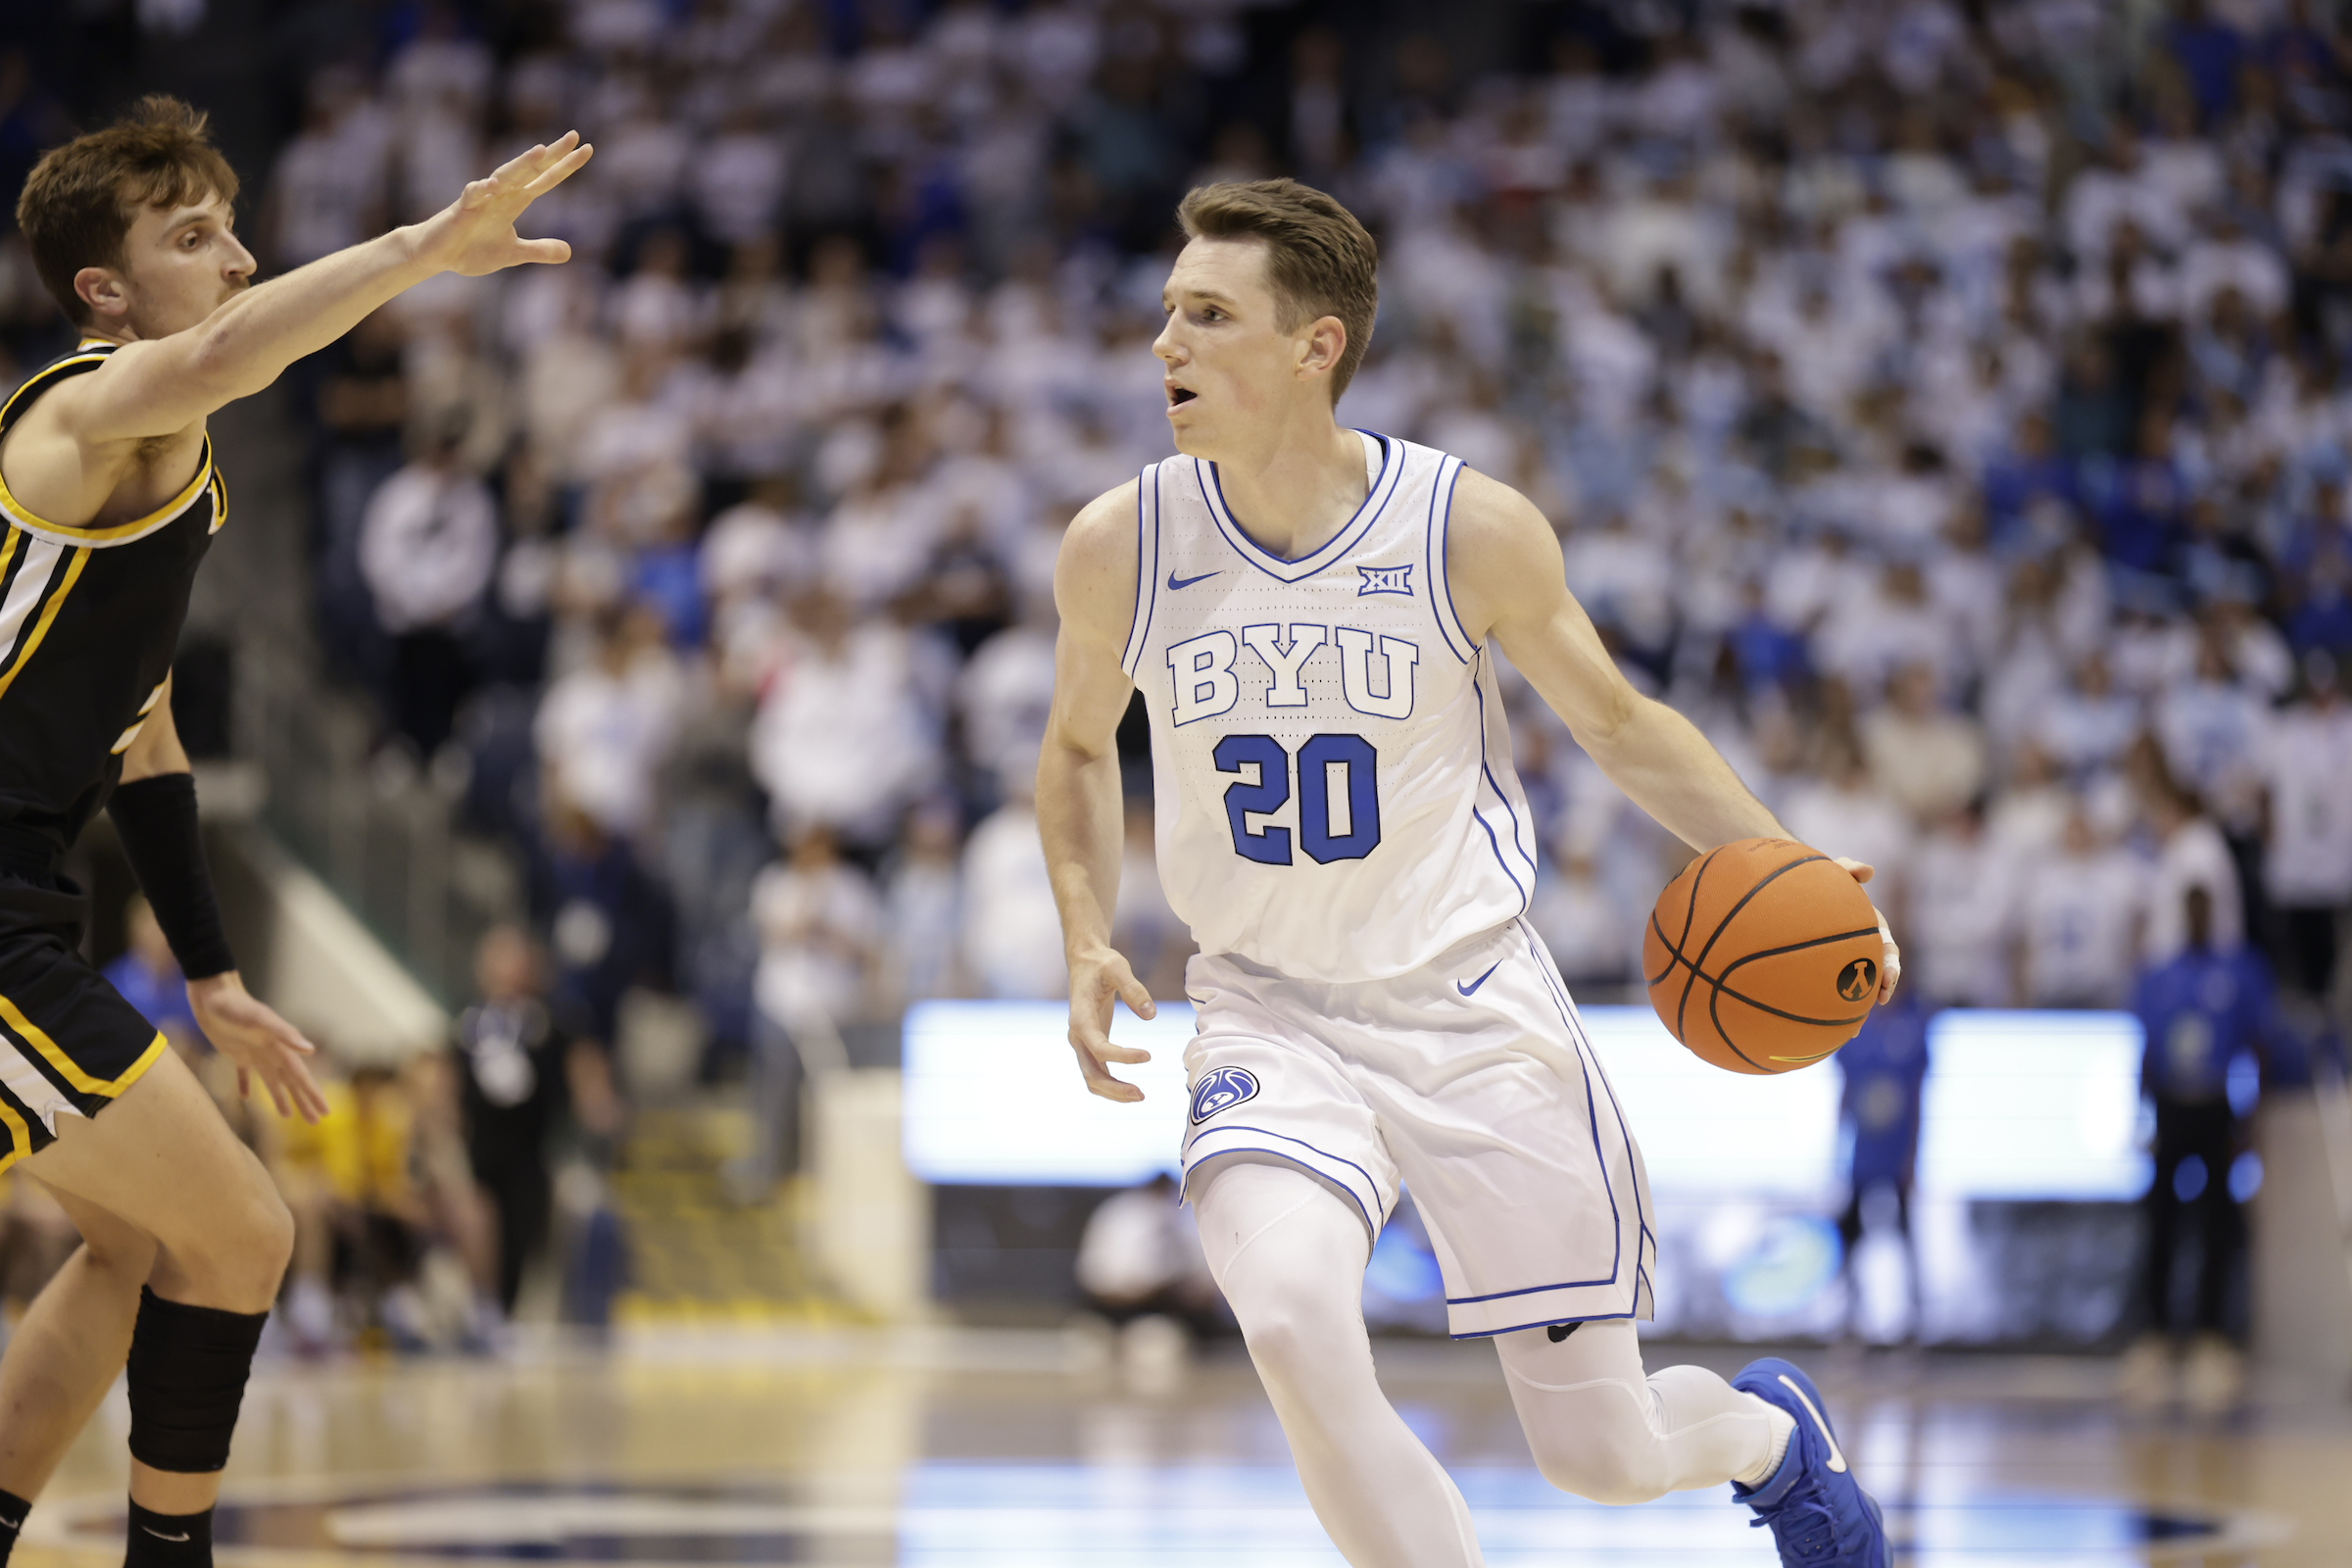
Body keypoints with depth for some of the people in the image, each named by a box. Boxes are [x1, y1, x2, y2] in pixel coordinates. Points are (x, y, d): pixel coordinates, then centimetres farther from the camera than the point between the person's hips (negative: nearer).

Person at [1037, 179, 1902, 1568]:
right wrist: (1090, 943, -3)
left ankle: (1771, 1432, 42)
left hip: (1474, 1007, -1)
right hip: (1271, 1015, 1)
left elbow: (1618, 722, 4)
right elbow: (1083, 747, 12)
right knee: (1291, 1323, -31)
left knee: (1604, 1456, 5)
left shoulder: (1474, 529, -13)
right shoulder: (1119, 549, -8)